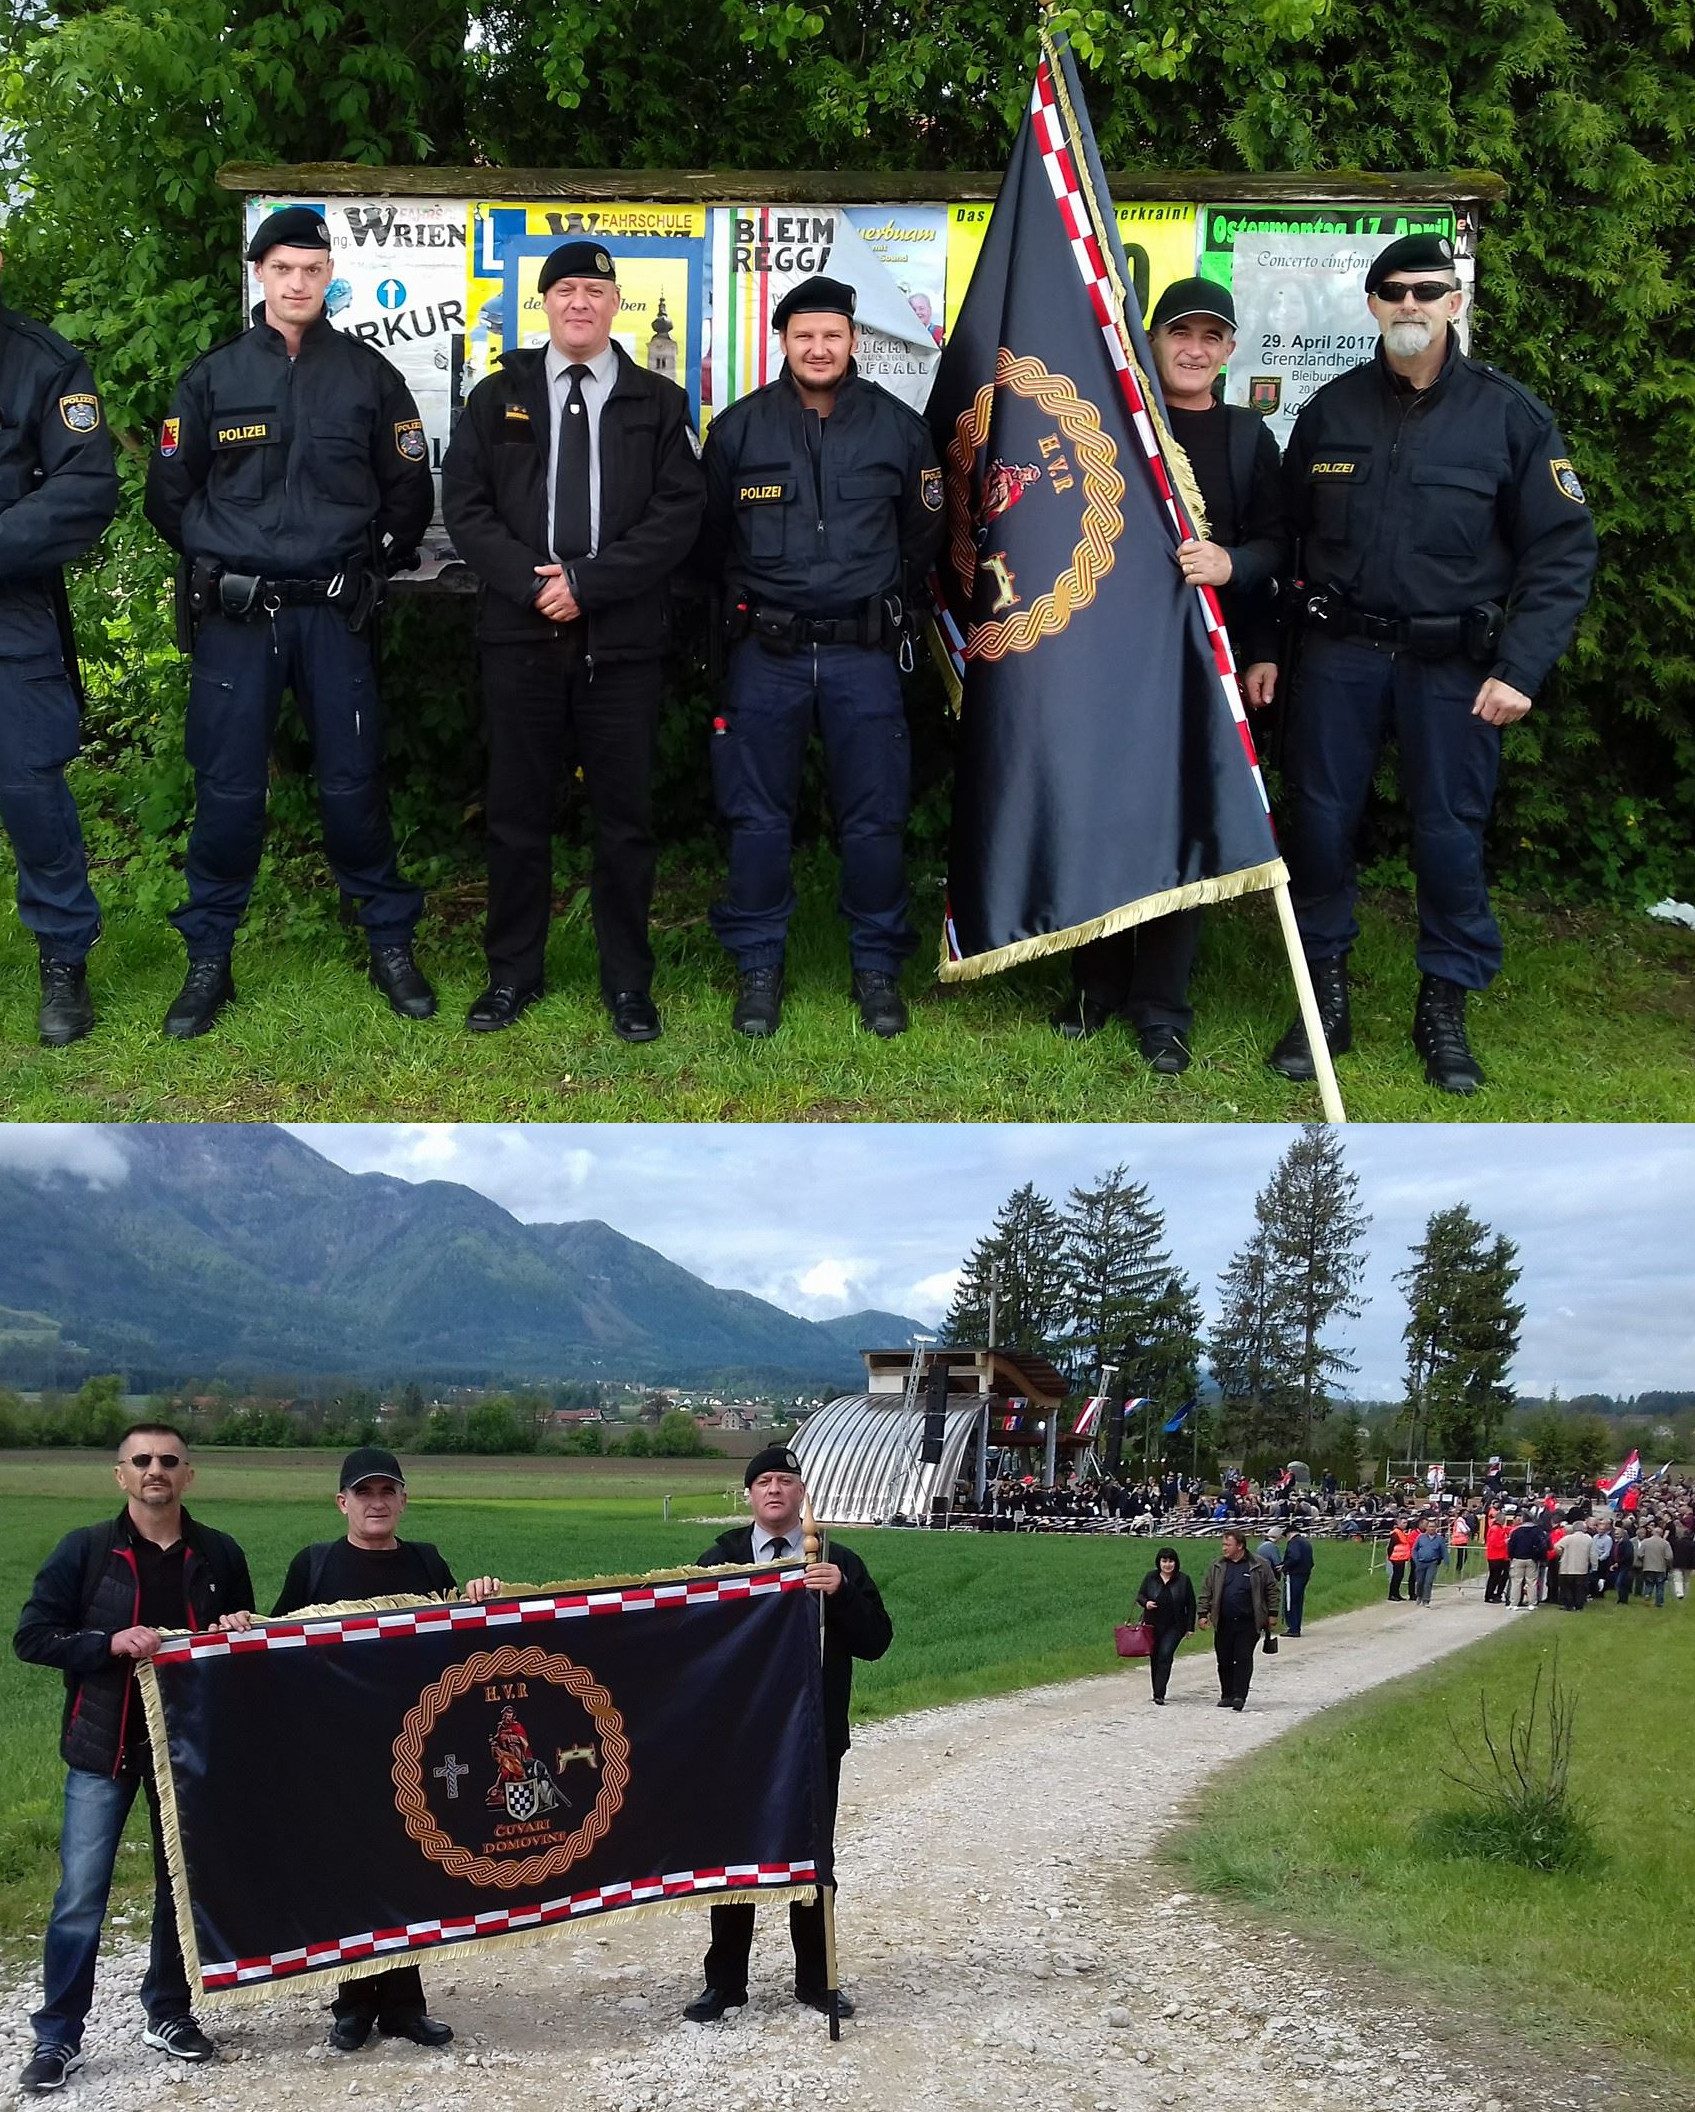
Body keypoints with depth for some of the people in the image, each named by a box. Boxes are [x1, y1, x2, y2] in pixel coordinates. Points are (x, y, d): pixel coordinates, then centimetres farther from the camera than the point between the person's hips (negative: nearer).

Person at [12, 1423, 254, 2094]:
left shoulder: (219, 1555, 4)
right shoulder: (85, 1550, -4)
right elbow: (31, 1637, -6)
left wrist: (239, 1634, -8)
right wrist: (112, 1643, -19)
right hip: (104, 1745, -3)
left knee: (183, 1885, 11)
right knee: (80, 1896, -3)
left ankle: (168, 2015, 26)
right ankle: (57, 2037, 6)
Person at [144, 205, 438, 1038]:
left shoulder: (367, 374, 4)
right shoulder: (213, 376, 3)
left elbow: (410, 494, 10)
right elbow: (169, 494, 10)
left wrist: (367, 570, 10)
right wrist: (219, 563, 11)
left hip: (334, 616, 0)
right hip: (233, 617, 0)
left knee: (352, 784, 3)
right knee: (227, 789, 1)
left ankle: (391, 945, 16)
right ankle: (209, 959, 12)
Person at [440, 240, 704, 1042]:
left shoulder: (659, 403, 7)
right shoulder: (498, 397, 10)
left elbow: (677, 515, -2)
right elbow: (465, 505, 4)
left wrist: (587, 581, -12)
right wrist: (530, 582, -11)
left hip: (623, 639, -1)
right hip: (519, 632, 1)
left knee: (624, 812, 3)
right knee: (517, 810, 5)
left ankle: (628, 982, 13)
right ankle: (513, 974, 17)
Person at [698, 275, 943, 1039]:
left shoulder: (898, 426, 2)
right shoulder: (738, 428, 0)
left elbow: (921, 534, 14)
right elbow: (710, 539, 12)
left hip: (863, 654, 0)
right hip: (766, 653, 0)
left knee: (874, 817, 2)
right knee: (757, 816, 3)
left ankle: (877, 966, 15)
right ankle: (758, 964, 15)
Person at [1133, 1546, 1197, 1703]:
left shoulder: (1183, 1580, 0)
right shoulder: (1150, 1577, 3)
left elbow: (1190, 1605, 4)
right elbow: (1139, 1595, 9)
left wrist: (1190, 1627, 1)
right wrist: (1145, 1603, -15)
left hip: (1174, 1627, -3)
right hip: (1153, 1625, 3)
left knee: (1165, 1655, -16)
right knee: (1154, 1658, 9)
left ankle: (1160, 1694, -18)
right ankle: (1157, 1692, 24)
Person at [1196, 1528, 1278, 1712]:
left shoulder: (1259, 1566, 0)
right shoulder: (1217, 1567, 9)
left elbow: (1271, 1590, 5)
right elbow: (1206, 1592, 13)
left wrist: (1272, 1614, 2)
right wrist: (1203, 1614, 6)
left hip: (1248, 1623, -3)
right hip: (1223, 1623, 3)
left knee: (1244, 1658, -9)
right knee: (1224, 1660, 6)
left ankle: (1239, 1696, -10)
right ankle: (1226, 1695, 18)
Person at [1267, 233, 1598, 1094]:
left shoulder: (1510, 415, -3)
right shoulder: (1332, 408, 5)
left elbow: (1562, 550, -4)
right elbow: (1288, 530, 12)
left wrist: (1520, 668, -11)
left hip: (1453, 663, -2)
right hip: (1339, 656, 2)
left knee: (1450, 832, 1)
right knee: (1319, 821, 3)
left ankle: (1445, 1007, 16)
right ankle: (1325, 998, 18)